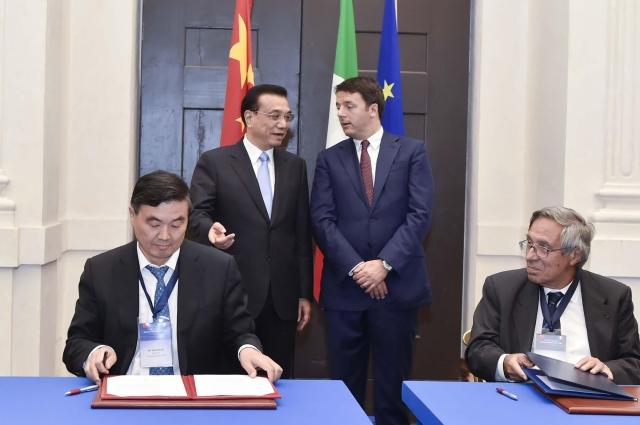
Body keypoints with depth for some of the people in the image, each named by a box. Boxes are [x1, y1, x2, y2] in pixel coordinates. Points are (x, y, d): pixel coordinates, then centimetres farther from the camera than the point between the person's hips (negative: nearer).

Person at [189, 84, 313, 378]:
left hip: (282, 296, 4)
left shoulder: (295, 166, 12)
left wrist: (304, 293, 8)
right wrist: (211, 230, -31)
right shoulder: (214, 162, 0)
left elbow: (302, 233, 11)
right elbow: (197, 214, -6)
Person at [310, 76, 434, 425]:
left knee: (392, 382, 5)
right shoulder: (329, 159, 9)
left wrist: (384, 263, -13)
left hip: (397, 285, -1)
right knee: (344, 383, 5)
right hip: (345, 287, 1)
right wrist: (356, 268, -11)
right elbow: (322, 221, 0)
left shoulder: (411, 152, 5)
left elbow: (420, 215, -4)